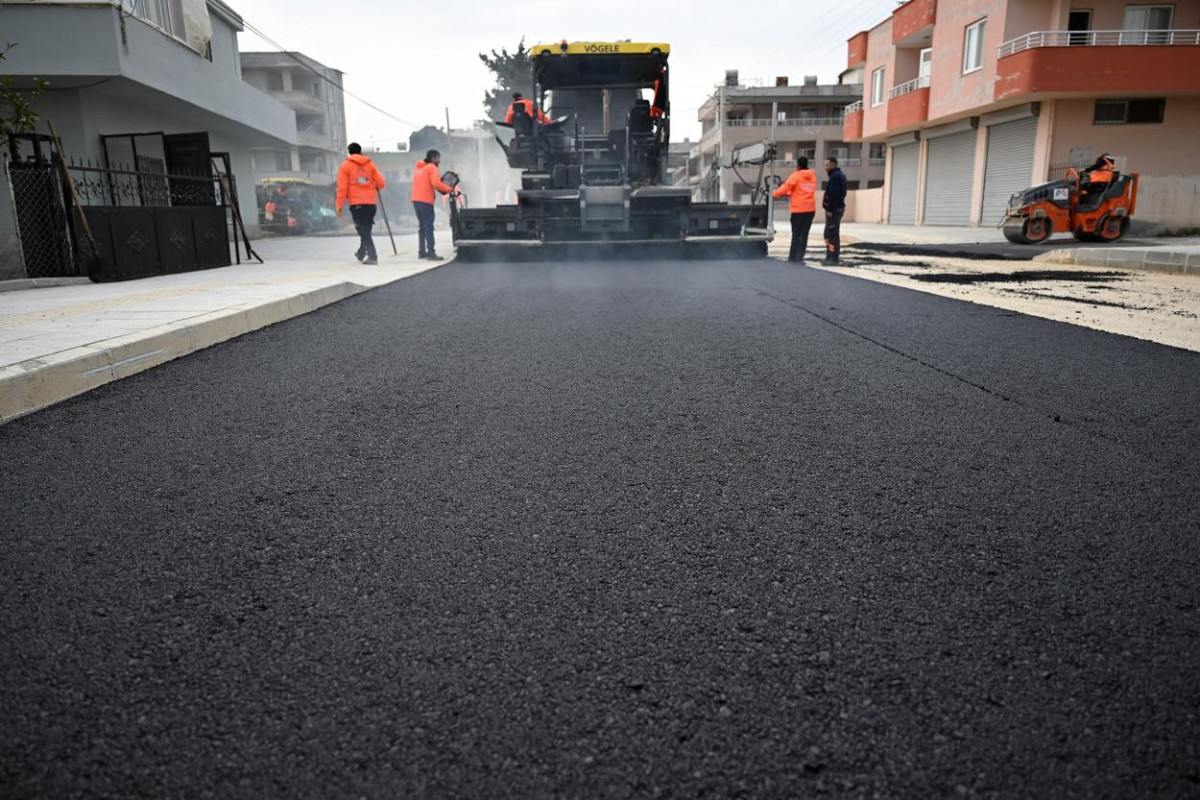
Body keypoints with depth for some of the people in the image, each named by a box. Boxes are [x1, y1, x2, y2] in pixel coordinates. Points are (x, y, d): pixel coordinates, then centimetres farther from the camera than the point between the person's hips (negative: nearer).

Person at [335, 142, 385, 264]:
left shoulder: (345, 166, 3)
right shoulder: (370, 164, 10)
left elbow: (342, 188, -5)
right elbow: (380, 183, 4)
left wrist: (339, 205, -2)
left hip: (356, 203, -3)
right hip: (371, 202, 3)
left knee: (363, 230, -3)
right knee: (366, 229, 17)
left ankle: (372, 256, -14)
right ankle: (361, 252, 31)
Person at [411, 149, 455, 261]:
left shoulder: (418, 167, 22)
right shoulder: (432, 167, -3)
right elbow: (436, 183, -16)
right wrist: (449, 189, -7)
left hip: (416, 199, 8)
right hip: (425, 200, -8)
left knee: (422, 226, 14)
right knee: (428, 226, -10)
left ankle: (422, 252, 14)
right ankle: (431, 253, -15)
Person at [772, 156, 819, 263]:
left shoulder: (795, 176, -5)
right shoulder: (812, 176, 14)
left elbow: (784, 188, -5)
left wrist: (774, 193, 14)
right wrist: (790, 193, 28)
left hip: (798, 209, -4)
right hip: (810, 209, 4)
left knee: (796, 234, 3)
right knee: (804, 234, 5)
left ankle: (793, 257, 5)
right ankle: (799, 258, 1)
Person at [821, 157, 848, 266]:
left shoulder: (835, 176, -14)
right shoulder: (840, 175, 20)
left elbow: (833, 194, -22)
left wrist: (830, 209, -23)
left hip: (833, 209, -11)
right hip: (837, 208, 11)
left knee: (832, 234, -11)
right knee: (829, 233, 16)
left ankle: (833, 259, -12)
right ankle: (830, 257, 20)